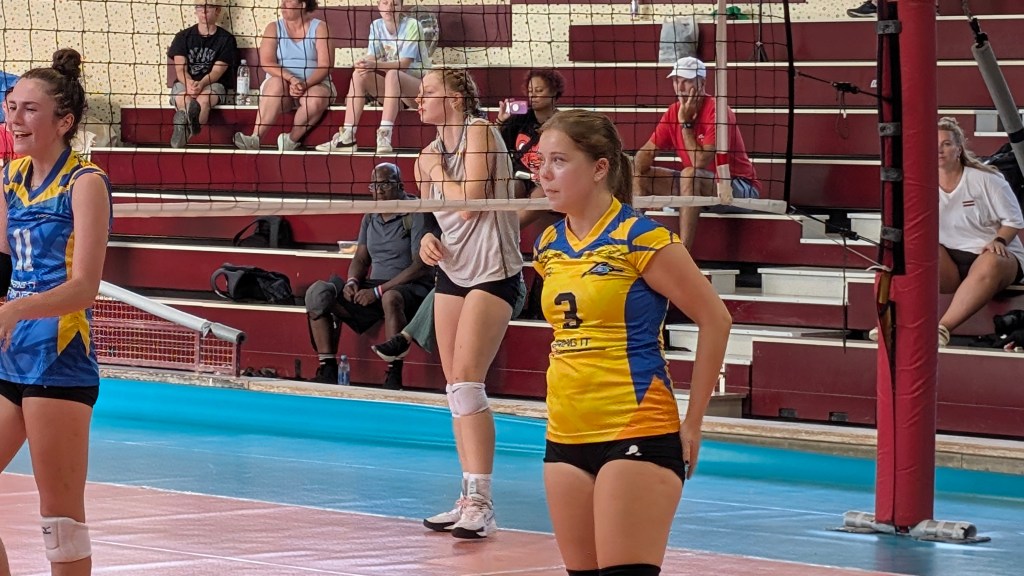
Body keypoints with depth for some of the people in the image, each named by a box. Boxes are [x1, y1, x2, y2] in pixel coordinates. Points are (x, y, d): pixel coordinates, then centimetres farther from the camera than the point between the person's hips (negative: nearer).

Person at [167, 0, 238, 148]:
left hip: (212, 85, -1)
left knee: (204, 99, -39)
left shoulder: (226, 39, 6)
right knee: (185, 100, -38)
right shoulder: (183, 37, 11)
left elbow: (217, 71, -5)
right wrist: (189, 83, -27)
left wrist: (202, 84, -28)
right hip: (184, 83, 1)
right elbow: (180, 68, -2)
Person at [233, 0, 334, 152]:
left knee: (315, 100, -36)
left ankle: (291, 140, -19)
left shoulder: (319, 28, 3)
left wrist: (306, 84, -25)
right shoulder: (273, 28, 7)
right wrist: (291, 79, -22)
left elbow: (324, 65, -7)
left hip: (315, 84, -1)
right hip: (282, 81, 1)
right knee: (276, 83, -36)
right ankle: (255, 139, -47)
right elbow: (267, 63, -6)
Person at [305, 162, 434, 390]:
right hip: (373, 287, 7)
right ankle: (328, 370, -14)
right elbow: (361, 258, 19)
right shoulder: (370, 219, 15)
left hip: (410, 287, -7)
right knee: (318, 292, -11)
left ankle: (394, 376, -38)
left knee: (391, 298, -43)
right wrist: (352, 281, -7)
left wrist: (379, 291, -19)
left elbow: (420, 266, -15)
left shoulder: (416, 215, -8)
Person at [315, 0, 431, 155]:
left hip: (418, 81, -5)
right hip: (391, 85, 5)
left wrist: (375, 65, -36)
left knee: (393, 75, -35)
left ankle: (384, 135, -43)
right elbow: (372, 56, -6)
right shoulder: (376, 26, 4)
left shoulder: (412, 25, -13)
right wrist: (364, 63, -31)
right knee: (359, 74, -18)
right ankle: (347, 137, -24)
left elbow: (404, 63, -21)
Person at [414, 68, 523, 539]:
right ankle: (470, 500, 13)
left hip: (493, 271, -8)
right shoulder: (429, 155, 10)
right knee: (455, 389, 7)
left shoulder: (479, 132, -12)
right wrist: (428, 239, -2)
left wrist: (439, 173, -6)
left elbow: (469, 203, -20)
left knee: (466, 382, -16)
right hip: (452, 271, 8)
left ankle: (481, 504, -16)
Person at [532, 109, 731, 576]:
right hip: (566, 436, 7)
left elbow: (715, 319, -6)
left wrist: (693, 421, -5)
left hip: (638, 434, -7)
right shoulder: (548, 246, 10)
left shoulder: (641, 239, -10)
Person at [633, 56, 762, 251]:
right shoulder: (673, 112, 1)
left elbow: (699, 162, -28)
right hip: (697, 185, 8)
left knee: (690, 175, -37)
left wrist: (686, 123, -23)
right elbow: (646, 153, 2)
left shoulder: (716, 112, -21)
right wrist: (638, 190, -15)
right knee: (641, 176, 0)